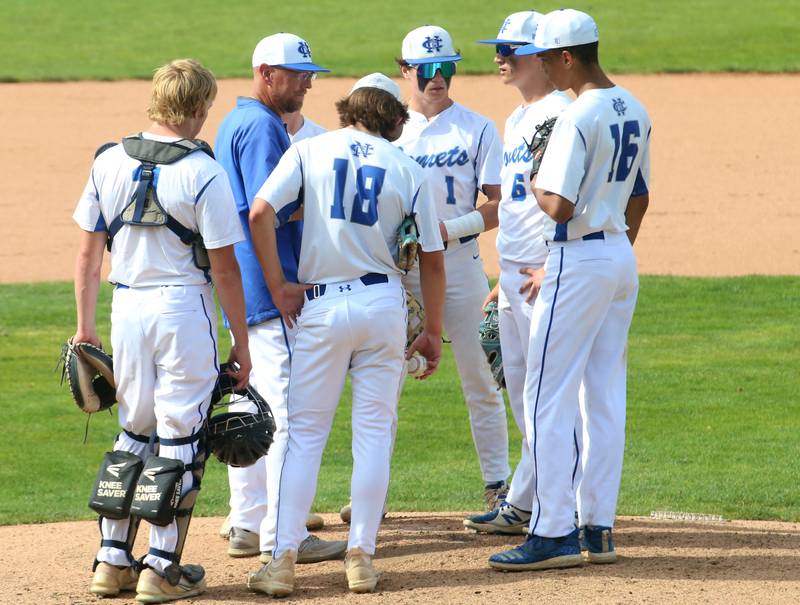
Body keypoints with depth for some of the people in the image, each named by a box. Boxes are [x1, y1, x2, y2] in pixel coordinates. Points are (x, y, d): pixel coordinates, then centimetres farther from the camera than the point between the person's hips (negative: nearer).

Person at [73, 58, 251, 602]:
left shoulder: (109, 163, 2)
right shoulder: (203, 174, -12)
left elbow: (88, 254, 8)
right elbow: (225, 268, -10)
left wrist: (85, 325, 16)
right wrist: (241, 344, -3)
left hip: (126, 306, 5)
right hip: (184, 307, -5)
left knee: (134, 430, 16)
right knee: (181, 437, 3)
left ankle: (113, 561, 15)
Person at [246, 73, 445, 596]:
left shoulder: (309, 151, 3)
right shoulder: (407, 169, 5)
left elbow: (261, 214, -10)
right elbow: (432, 259, 5)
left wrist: (278, 286, -2)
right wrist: (433, 332, 13)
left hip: (320, 304, 0)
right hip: (384, 305, 1)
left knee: (305, 431, 4)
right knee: (374, 430, 7)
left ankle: (283, 557, -3)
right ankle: (361, 557, 5)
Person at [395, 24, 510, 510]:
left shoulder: (477, 129, 2)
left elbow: (498, 206, -3)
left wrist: (453, 227, -20)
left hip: (459, 263, -2)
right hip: (396, 265, 2)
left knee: (480, 377, 0)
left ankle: (498, 484, 8)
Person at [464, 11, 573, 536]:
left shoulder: (560, 114, -12)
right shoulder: (516, 120, 17)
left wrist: (550, 269, -22)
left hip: (546, 275, -10)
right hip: (514, 273, 10)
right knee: (520, 389, 12)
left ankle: (523, 504, -5)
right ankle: (544, 501, 18)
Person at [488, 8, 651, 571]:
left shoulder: (578, 118, -19)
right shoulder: (635, 111, 9)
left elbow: (560, 207, -23)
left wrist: (535, 184, -4)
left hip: (579, 260, -9)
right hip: (622, 259, 9)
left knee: (549, 397, -4)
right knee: (604, 398, 11)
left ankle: (553, 533, -6)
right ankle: (599, 528, 13)